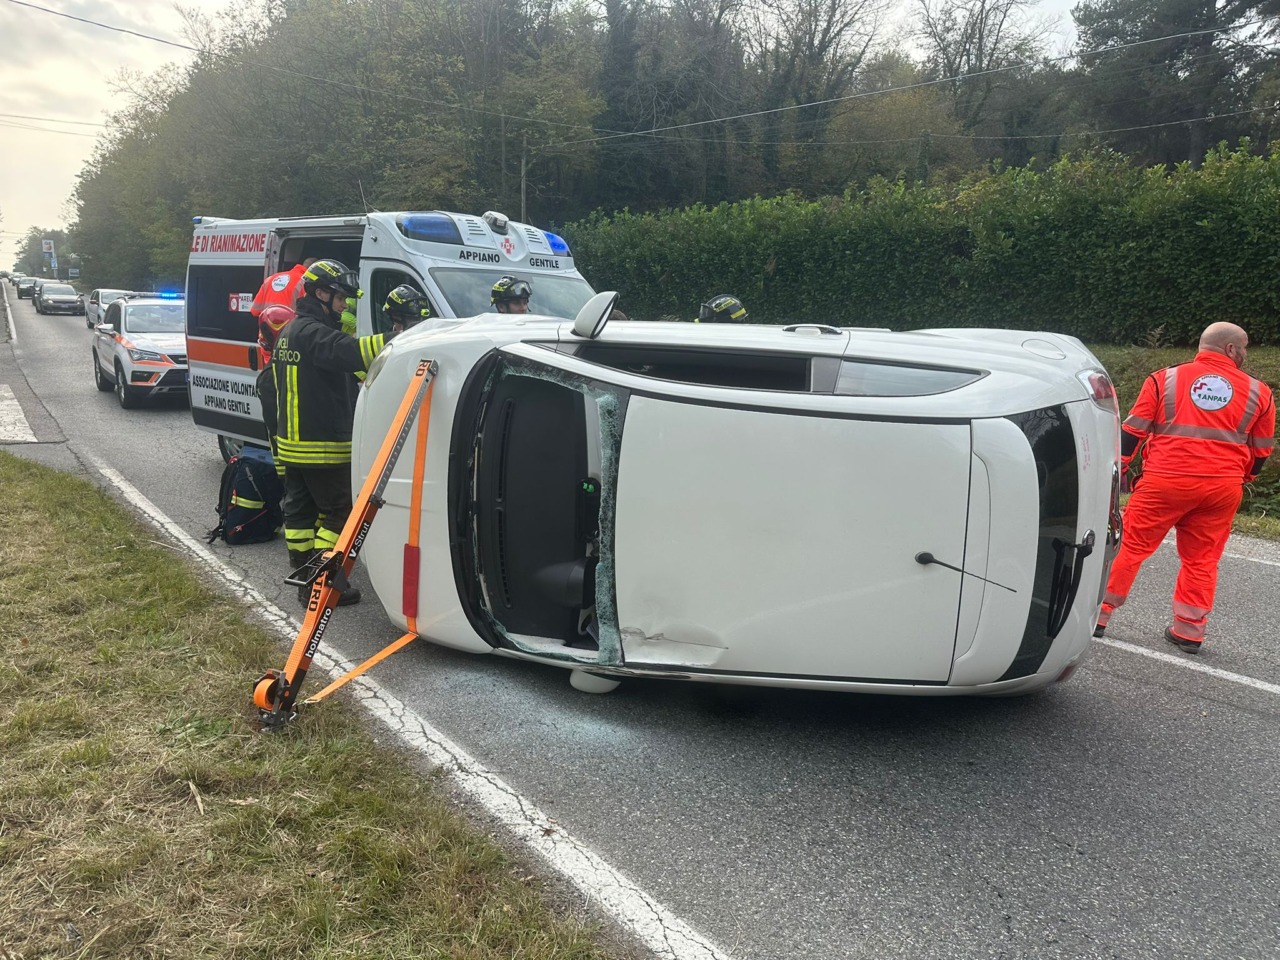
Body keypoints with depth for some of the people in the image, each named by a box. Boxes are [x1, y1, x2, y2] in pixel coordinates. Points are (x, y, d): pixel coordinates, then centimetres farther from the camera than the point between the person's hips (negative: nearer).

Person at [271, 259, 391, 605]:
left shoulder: (289, 332, 17)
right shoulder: (314, 333, -17)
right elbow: (351, 353, -36)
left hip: (292, 445, 10)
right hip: (322, 447, -10)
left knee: (300, 509, 13)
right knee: (338, 512, -2)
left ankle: (305, 579, 20)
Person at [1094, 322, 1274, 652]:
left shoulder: (1165, 378, 2)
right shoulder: (1259, 392, 8)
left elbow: (1132, 430, 1)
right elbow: (1261, 451, 15)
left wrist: (1119, 468, 11)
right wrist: (1241, 478, 31)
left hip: (1165, 481, -2)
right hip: (1223, 489, 2)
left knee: (1129, 545, 5)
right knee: (1202, 558, 12)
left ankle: (1097, 614, 7)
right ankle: (1189, 631, 17)